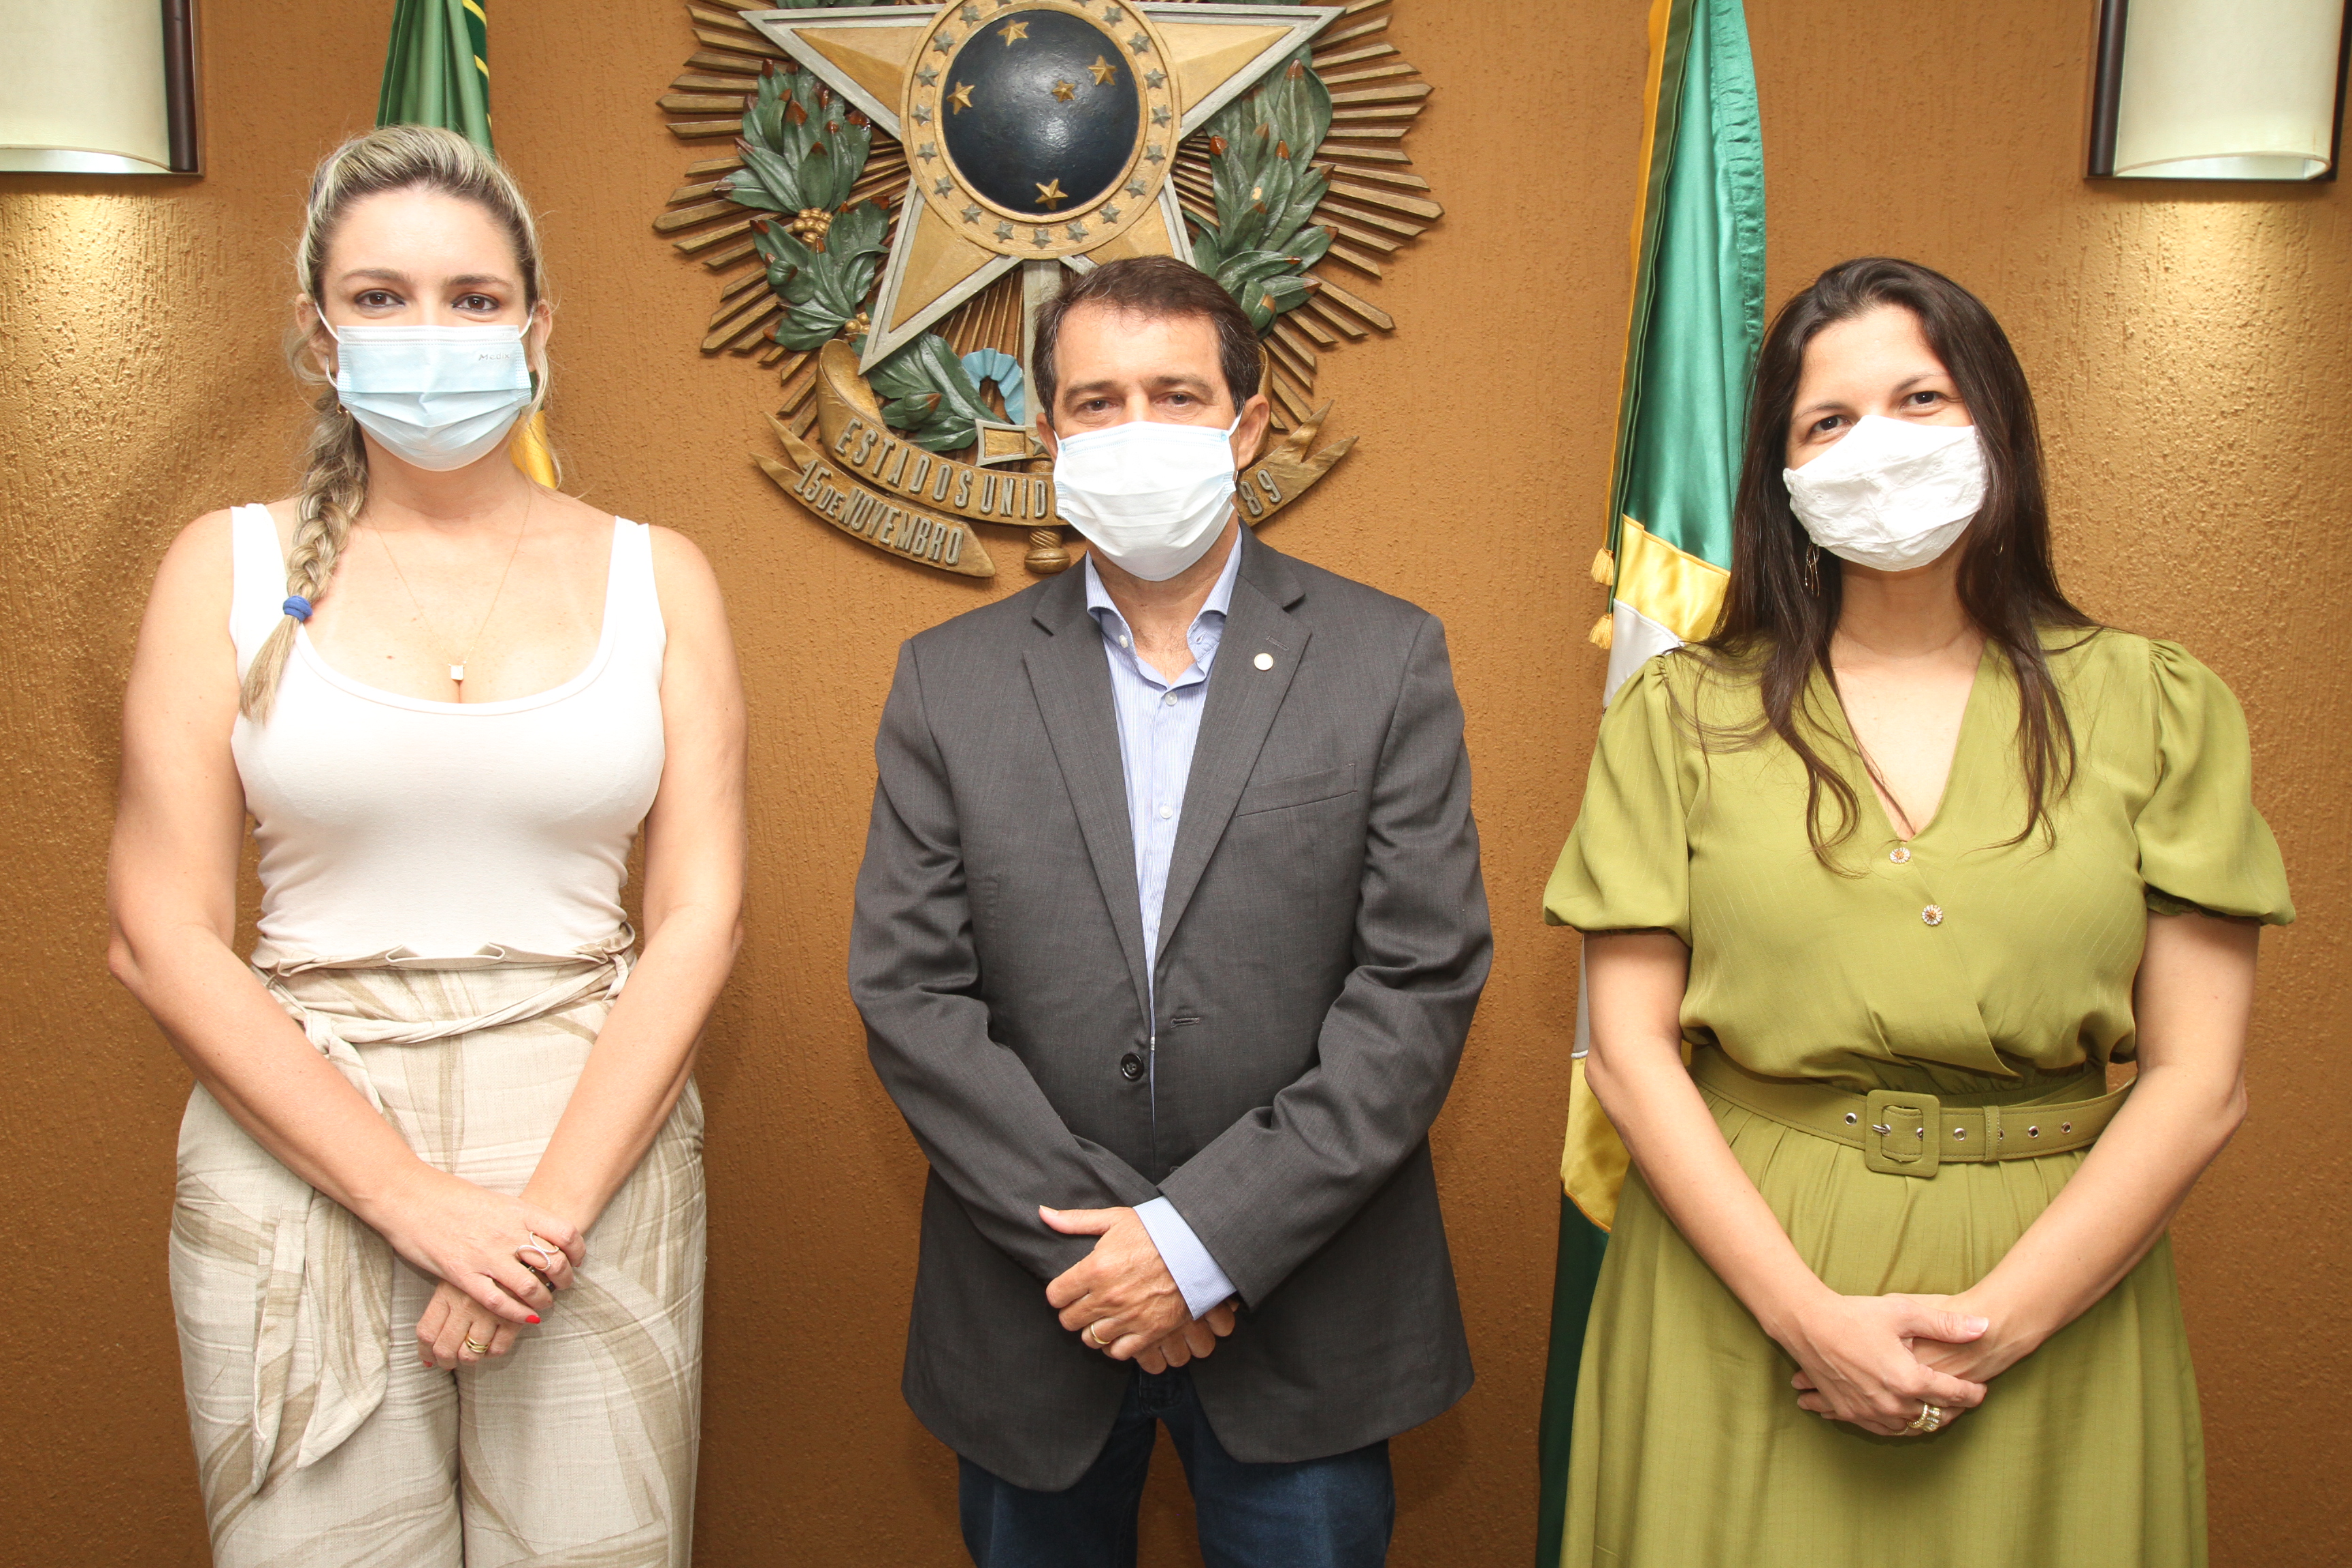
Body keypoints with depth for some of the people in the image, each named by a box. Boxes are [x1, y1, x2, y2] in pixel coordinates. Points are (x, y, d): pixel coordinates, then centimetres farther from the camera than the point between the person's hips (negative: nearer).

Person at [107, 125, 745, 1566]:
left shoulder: (655, 575, 4)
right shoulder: (230, 567, 3)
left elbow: (700, 917, -1)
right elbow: (163, 935, -3)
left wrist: (548, 1207, -10)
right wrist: (416, 1201, -10)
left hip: (598, 1150, 1)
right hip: (300, 1160, 0)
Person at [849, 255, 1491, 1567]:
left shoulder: (1387, 659, -3)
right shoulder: (951, 679, 1)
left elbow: (1424, 982, -9)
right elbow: (908, 990, -3)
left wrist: (1207, 1234, -14)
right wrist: (1094, 1234, -12)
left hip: (1303, 1308, -1)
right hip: (1034, 1311, 2)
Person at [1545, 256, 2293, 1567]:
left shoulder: (2157, 708, 0)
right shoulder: (1682, 713, -1)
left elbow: (2199, 1079, -3)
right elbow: (1632, 1047, -5)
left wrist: (1996, 1323, -13)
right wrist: (1809, 1315, -14)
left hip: (2052, 1307, 1)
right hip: (1736, 1289, 0)